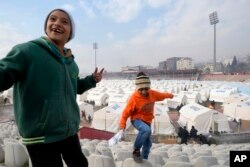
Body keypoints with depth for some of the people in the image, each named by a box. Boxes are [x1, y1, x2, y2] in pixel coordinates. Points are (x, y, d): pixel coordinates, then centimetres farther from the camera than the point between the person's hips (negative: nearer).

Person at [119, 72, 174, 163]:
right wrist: (122, 124, -28)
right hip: (137, 119, -6)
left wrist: (169, 95, 31)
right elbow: (126, 112, -21)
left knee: (148, 143, 15)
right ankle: (136, 151, -17)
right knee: (146, 130, -38)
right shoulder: (134, 98, -25)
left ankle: (144, 159, 38)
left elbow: (161, 95, 14)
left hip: (147, 121, 7)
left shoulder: (152, 93, -9)